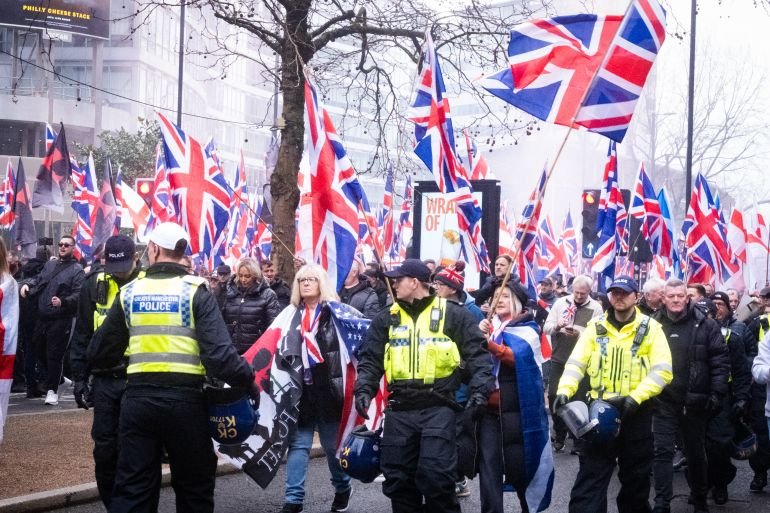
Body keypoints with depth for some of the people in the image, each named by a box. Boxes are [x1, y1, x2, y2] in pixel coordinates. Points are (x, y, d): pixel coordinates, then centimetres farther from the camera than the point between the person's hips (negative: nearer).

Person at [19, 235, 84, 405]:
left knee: (54, 355, -4)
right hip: (42, 317, 7)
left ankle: (52, 389, 7)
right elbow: (38, 279, 20)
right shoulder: (50, 264, 17)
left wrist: (63, 302, -30)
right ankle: (58, 378, 35)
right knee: (40, 352, 16)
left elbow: (78, 294, -14)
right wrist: (27, 284, -3)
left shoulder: (77, 270, -4)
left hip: (60, 319, -7)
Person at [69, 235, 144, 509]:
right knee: (105, 448, 7)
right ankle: (112, 505, 21)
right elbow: (82, 335, 8)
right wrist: (80, 378, 5)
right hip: (105, 380, 3)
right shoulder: (94, 285, 2)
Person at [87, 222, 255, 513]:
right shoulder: (195, 293, -4)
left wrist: (100, 365, 34)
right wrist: (248, 383, -2)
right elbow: (219, 353, -15)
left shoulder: (129, 293, 6)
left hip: (138, 399, 2)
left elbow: (100, 352, 12)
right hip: (185, 399, -2)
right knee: (194, 485, 12)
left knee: (132, 488, 7)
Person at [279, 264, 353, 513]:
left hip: (327, 388, -3)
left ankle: (342, 488, 29)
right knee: (297, 443, -1)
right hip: (300, 388, 3)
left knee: (333, 443, 9)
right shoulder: (292, 315, 10)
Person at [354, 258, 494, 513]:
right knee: (398, 478, 6)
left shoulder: (452, 315, 3)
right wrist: (364, 390, -4)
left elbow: (477, 354, 1)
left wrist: (479, 390, -13)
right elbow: (370, 359, 12)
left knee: (435, 476, -11)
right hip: (399, 410, 4)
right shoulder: (386, 319, 14)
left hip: (438, 408, -4)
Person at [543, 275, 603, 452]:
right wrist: (557, 326, -17)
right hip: (559, 359, 3)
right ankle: (559, 434, 20)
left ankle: (579, 439, 14)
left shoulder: (596, 308, -3)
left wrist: (579, 333, -25)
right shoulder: (561, 302, 5)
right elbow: (546, 327, 4)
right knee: (554, 396, 3)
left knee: (579, 399, 2)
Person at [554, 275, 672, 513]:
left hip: (636, 414, -1)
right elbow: (576, 363, -1)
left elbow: (662, 370, -9)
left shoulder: (650, 328, -2)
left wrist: (634, 397, -20)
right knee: (589, 479, -2)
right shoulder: (596, 327, 5)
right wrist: (564, 391, -19)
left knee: (636, 478, 12)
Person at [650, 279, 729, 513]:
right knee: (662, 452, -4)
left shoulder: (705, 325, -3)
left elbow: (720, 361, -3)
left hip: (695, 401, 0)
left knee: (696, 452, 13)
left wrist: (717, 394, -9)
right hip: (664, 401, 1)